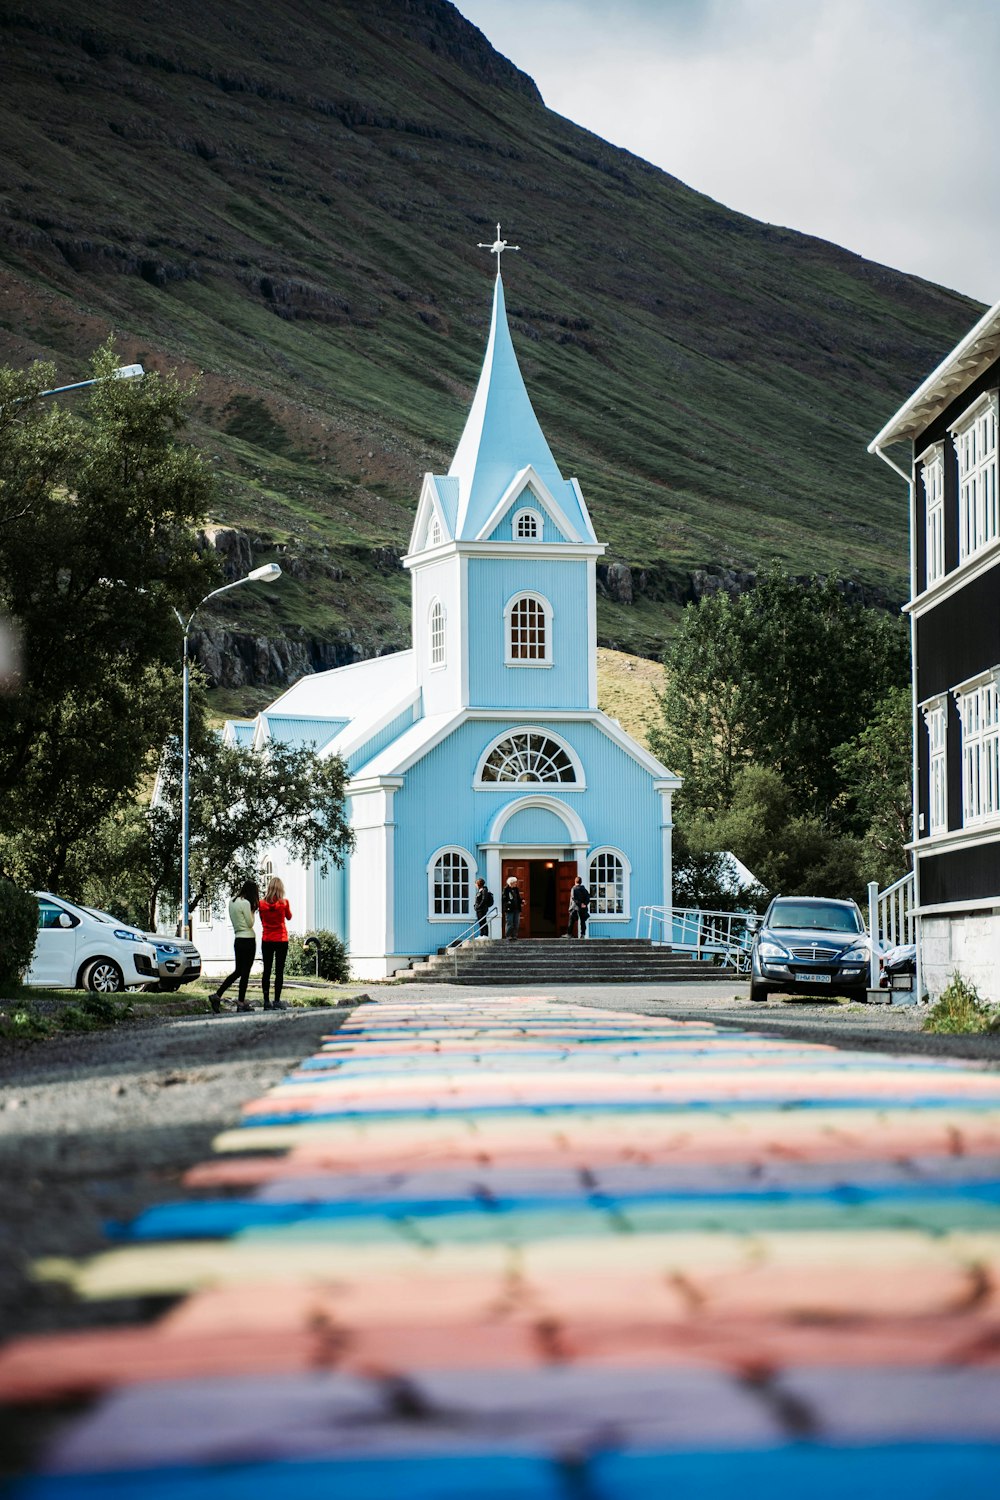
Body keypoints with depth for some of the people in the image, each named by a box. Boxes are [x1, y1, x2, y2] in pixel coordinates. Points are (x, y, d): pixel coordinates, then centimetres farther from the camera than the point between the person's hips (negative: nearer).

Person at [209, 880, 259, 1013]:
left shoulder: (232, 901, 9)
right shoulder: (245, 903, -15)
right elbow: (250, 923, -12)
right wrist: (252, 911, 1)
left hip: (237, 939, 8)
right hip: (248, 939, -8)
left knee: (238, 971, 14)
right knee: (245, 972, 1)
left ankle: (217, 995, 5)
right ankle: (241, 1002, 6)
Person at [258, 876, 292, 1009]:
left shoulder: (262, 903, -3)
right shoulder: (284, 903, -9)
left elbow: (262, 920, 9)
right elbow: (289, 917, 9)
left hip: (266, 940, 2)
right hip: (281, 940, -2)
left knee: (266, 971, 6)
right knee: (279, 971, 1)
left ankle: (266, 1001, 4)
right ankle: (277, 1001, -3)